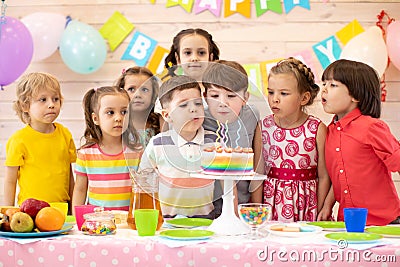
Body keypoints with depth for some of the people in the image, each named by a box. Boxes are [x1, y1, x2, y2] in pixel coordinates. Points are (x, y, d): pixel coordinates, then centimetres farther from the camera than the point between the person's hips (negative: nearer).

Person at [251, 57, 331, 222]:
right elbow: (258, 174, 1)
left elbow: (324, 176, -3)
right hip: (272, 207, 1)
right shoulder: (263, 128, -2)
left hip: (306, 208, -1)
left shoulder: (317, 129, -7)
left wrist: (319, 216, -4)